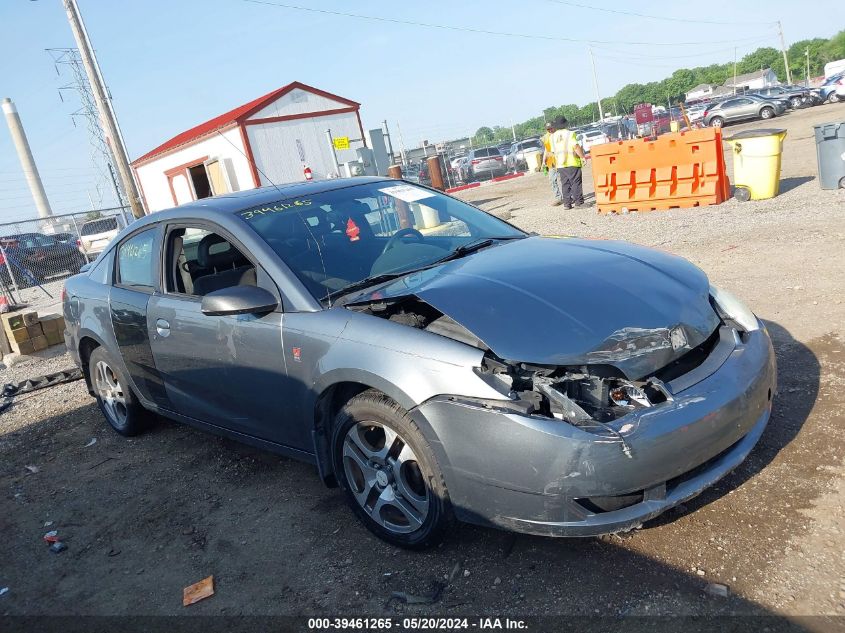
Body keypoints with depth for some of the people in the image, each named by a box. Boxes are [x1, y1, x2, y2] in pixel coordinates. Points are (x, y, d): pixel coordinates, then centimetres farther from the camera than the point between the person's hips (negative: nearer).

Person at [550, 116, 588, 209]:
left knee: (565, 184, 9)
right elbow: (576, 147, -15)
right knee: (576, 182, -1)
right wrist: (583, 157, -9)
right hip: (572, 163, -5)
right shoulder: (570, 133, -7)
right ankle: (578, 202, -4)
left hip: (560, 164, 5)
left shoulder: (553, 136, 9)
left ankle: (567, 203, 7)